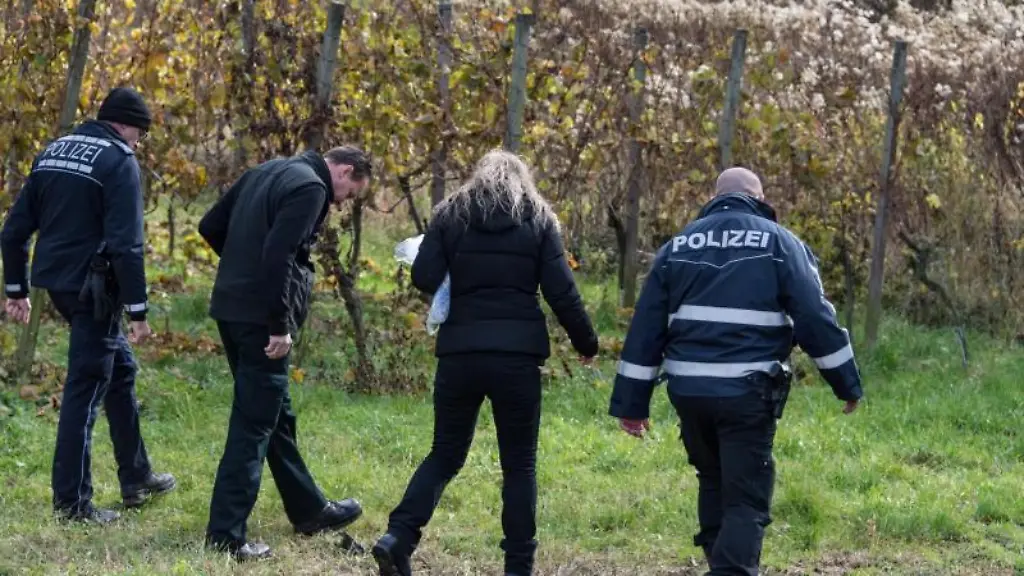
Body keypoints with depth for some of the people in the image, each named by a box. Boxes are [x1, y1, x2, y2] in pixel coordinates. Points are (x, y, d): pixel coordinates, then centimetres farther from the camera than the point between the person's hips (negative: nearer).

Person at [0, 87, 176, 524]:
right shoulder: (119, 161, -11)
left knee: (120, 369, 21)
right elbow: (125, 244, -18)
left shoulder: (53, 152, 12)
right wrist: (138, 310, -15)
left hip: (56, 282, 8)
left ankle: (136, 478, 29)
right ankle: (72, 501, 0)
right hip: (92, 287, -8)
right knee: (85, 389, -3)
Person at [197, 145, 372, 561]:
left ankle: (308, 510, 32)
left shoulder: (266, 172, 16)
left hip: (231, 307, 10)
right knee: (254, 424, -5)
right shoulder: (311, 187, -13)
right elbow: (278, 254, -24)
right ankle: (226, 533, -6)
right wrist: (281, 325, -21)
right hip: (260, 316, -10)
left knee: (274, 413, 19)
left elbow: (210, 227, 18)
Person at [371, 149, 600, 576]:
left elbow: (424, 277, -1)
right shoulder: (538, 219, 6)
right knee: (519, 464, 9)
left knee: (446, 454, 13)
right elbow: (561, 292, 0)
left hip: (460, 352, 2)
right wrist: (586, 342, 12)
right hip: (517, 354, -1)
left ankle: (398, 538, -4)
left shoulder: (451, 214, 8)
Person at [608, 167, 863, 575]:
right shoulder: (779, 242, 2)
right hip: (747, 394, -4)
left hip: (689, 390, 4)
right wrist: (847, 384, 4)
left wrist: (631, 403, 11)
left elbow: (645, 328, 9)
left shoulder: (678, 246, 12)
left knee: (714, 482, 24)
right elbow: (815, 319, -4)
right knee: (746, 500, -1)